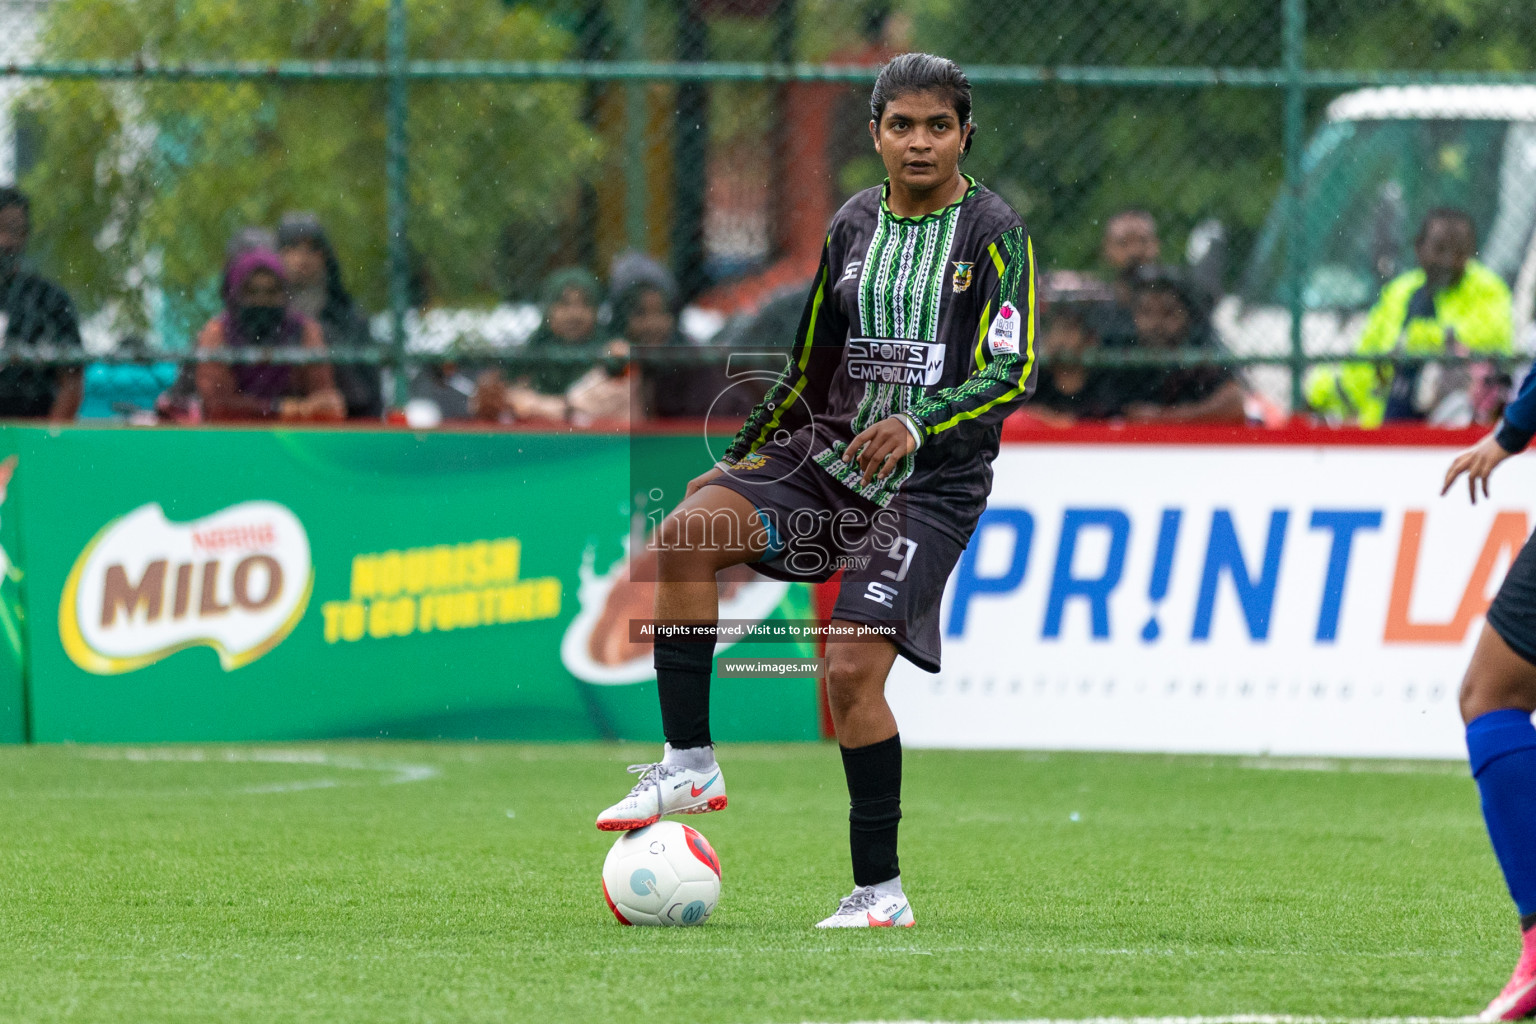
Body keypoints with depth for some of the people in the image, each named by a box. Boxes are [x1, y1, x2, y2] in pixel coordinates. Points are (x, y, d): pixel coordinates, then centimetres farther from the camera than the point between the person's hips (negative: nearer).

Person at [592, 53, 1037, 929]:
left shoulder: (994, 232, -4)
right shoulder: (854, 226, 12)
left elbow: (1012, 373, -13)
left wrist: (916, 425, -28)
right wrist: (738, 458, 19)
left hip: (932, 484, -5)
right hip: (829, 454, 5)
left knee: (852, 670, -18)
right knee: (687, 533, -22)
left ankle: (881, 891, -6)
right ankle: (690, 763, -16)